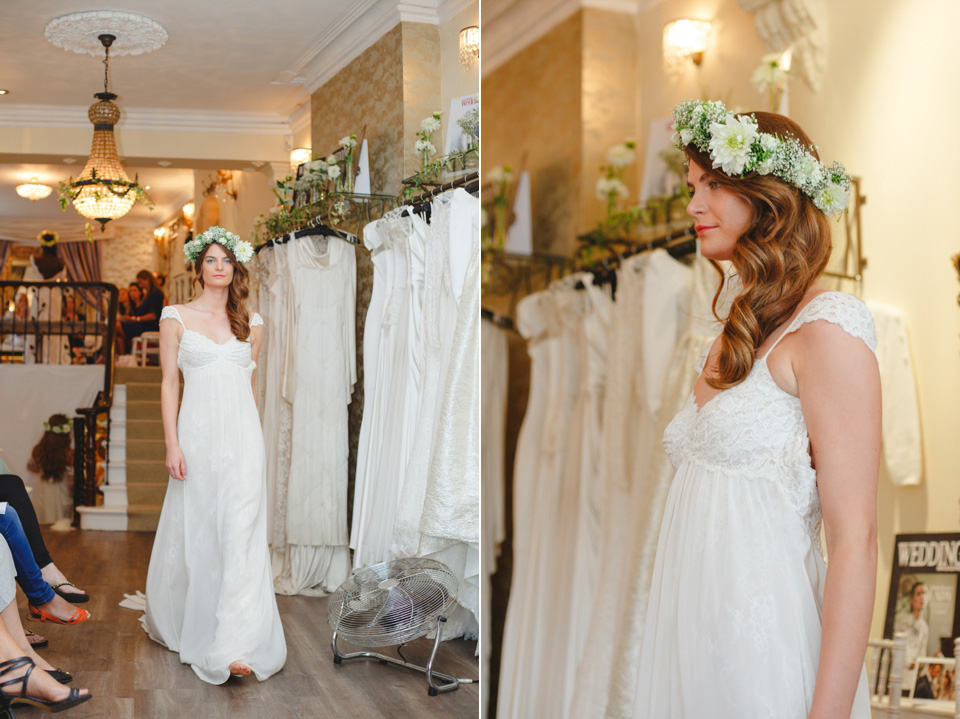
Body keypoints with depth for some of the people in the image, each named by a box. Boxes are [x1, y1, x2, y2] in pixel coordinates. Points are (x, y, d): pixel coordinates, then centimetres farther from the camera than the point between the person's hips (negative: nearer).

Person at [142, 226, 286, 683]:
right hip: (199, 432, -1)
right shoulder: (177, 318, 3)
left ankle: (235, 645, -9)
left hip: (243, 434, 1)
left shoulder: (251, 323, 10)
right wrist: (172, 444, -7)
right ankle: (181, 623, 32)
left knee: (242, 531, -8)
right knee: (194, 532, 8)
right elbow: (169, 383, 1)